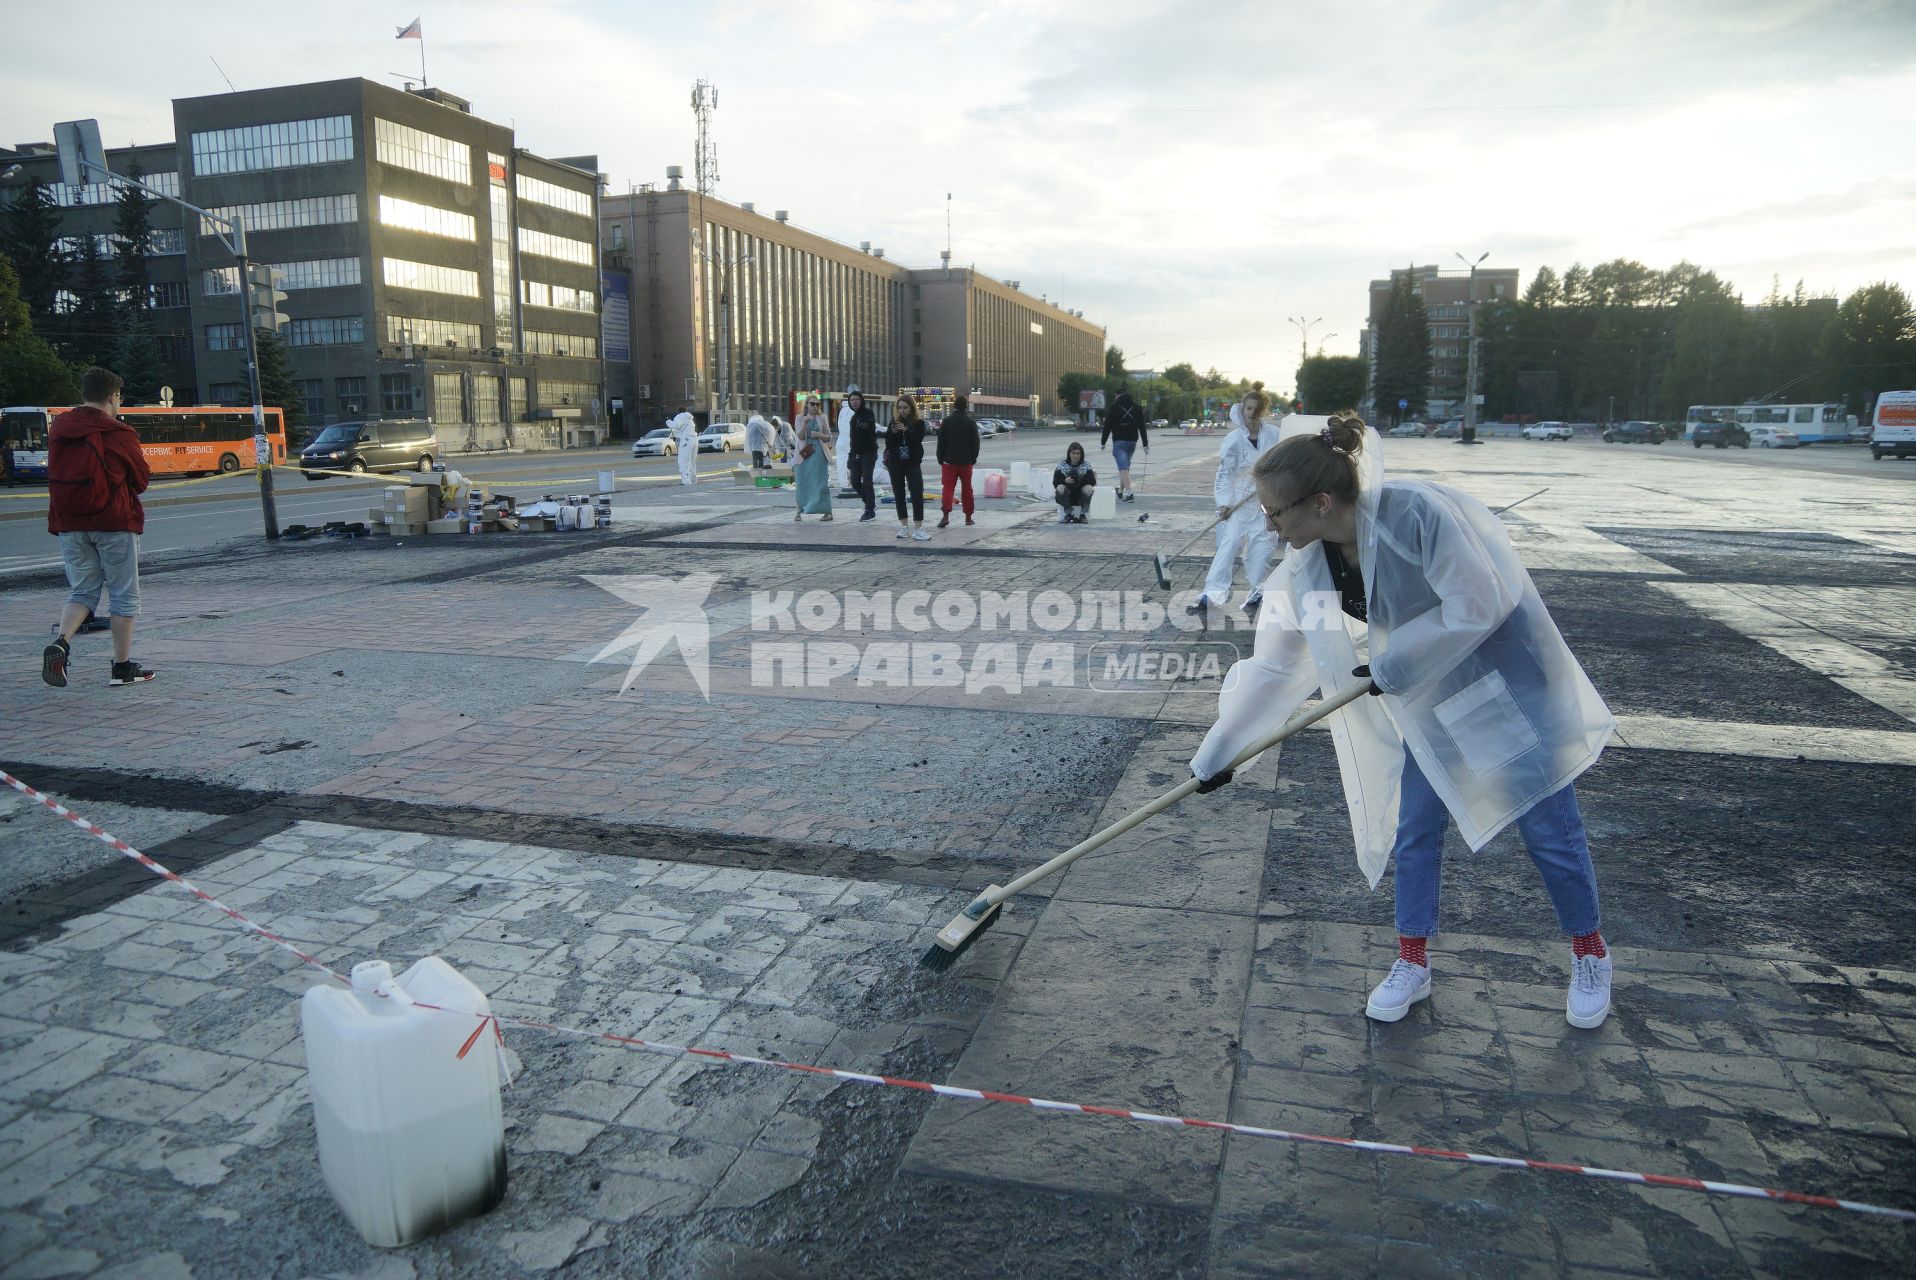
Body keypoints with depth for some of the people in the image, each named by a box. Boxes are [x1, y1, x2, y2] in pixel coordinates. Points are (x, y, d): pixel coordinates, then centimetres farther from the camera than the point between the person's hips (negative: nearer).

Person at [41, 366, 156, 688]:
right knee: (124, 594, 6)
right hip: (114, 523, -5)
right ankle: (123, 667, 9)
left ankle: (60, 642, -12)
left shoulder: (58, 428, 6)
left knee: (82, 591, 15)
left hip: (68, 525, 5)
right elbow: (141, 480, -1)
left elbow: (57, 474, 13)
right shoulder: (119, 434, -10)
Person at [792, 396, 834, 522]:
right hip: (804, 453, 0)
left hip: (818, 453, 0)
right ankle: (800, 511, 10)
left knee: (821, 483, -4)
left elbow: (829, 437, 9)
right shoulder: (800, 418, 7)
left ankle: (827, 511, -3)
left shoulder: (822, 418, 8)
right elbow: (799, 436, -3)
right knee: (802, 483, 1)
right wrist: (805, 422, -17)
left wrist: (818, 435, -9)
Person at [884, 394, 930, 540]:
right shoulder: (894, 423, 5)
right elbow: (888, 443, -1)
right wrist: (893, 432, -19)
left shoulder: (919, 423, -2)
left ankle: (917, 529, -11)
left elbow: (917, 441, -14)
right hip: (895, 464, 3)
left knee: (917, 495, -11)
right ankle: (904, 527, 15)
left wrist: (905, 431, -27)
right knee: (899, 495, 7)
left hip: (913, 463, -3)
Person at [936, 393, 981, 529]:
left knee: (948, 487, -4)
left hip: (949, 461, -1)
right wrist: (973, 459, 10)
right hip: (966, 461, 1)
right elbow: (975, 442, 2)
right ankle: (968, 517, 16)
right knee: (967, 488, 11)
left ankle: (946, 515, -21)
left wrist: (940, 458, 5)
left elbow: (941, 441, -2)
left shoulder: (947, 421, -3)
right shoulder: (971, 422, -1)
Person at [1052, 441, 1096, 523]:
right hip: (1066, 496, 0)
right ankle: (1068, 515, -17)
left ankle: (1083, 514, -14)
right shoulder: (1061, 466, 2)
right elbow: (1055, 482, -7)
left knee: (1088, 488, -28)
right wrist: (1065, 480, -26)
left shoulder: (1086, 466, 3)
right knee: (1060, 487, -30)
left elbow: (1092, 482, -9)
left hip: (1080, 497, 0)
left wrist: (1081, 480, -27)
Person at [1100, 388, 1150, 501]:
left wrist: (1103, 442, 2)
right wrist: (1145, 444, 8)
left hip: (1119, 441, -5)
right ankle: (1121, 491, 31)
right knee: (1125, 466, 19)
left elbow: (1107, 425, -5)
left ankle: (1129, 493, -23)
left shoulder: (1114, 406, -4)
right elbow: (1142, 427, 7)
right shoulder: (1137, 407, 9)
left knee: (1123, 468, -11)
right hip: (1132, 441, 5)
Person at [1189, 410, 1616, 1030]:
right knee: (1414, 828, 7)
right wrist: (1215, 755, 0)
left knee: (1549, 828, 6)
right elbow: (1271, 668, -4)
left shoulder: (1417, 511, -32)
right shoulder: (1308, 571, -12)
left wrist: (1391, 668, -20)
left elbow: (1476, 606, -27)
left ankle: (1590, 953, 30)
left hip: (1510, 685, -5)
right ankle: (1412, 962, 25)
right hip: (1428, 702, 6)